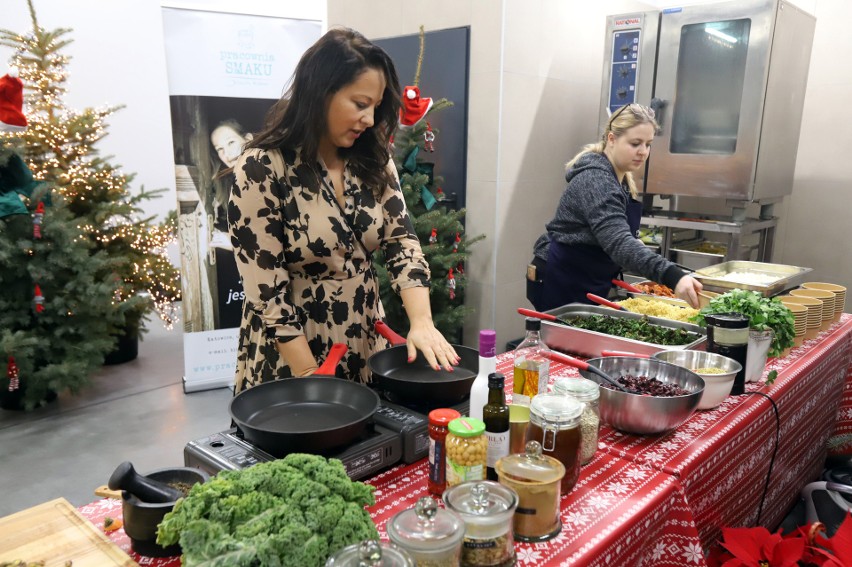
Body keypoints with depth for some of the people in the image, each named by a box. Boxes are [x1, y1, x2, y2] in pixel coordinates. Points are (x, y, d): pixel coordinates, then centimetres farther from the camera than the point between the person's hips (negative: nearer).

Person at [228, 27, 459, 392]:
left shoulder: (372, 162, 0)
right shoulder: (261, 169, -17)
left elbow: (401, 242, -3)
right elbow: (267, 292, -17)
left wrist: (421, 321, -19)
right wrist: (311, 379, -17)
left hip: (367, 353, 6)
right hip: (289, 363, -5)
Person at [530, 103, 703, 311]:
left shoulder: (622, 178, 8)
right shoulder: (595, 179, -22)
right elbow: (618, 242, -37)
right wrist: (673, 277, -48)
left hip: (590, 285, 10)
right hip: (561, 284, -9)